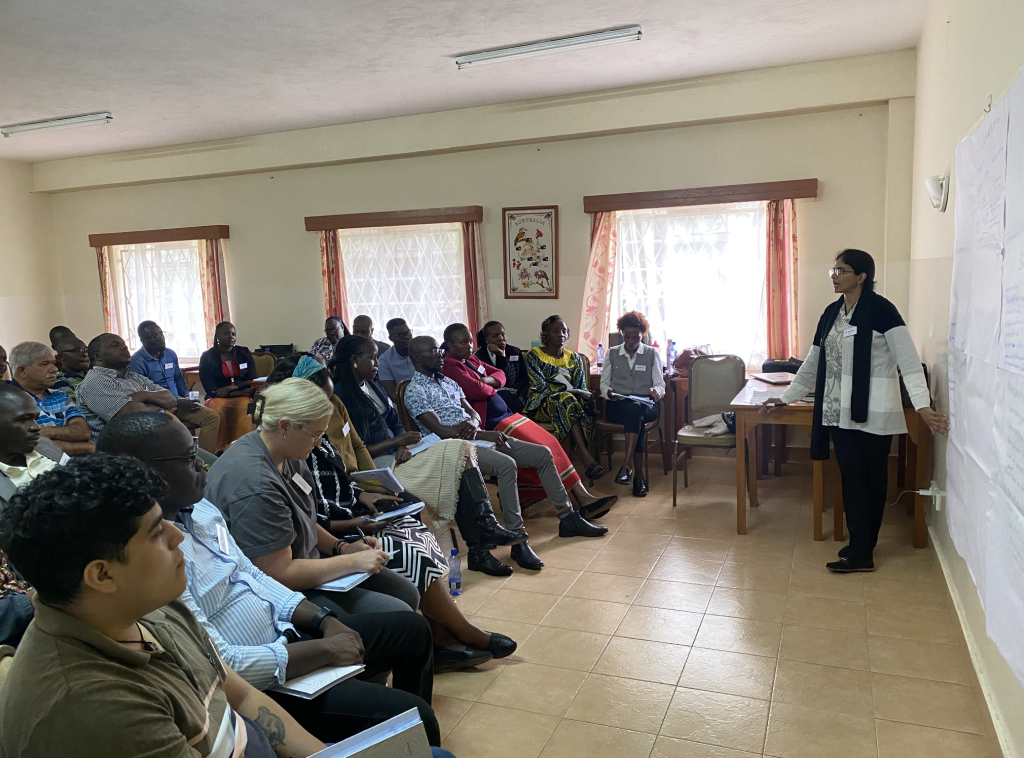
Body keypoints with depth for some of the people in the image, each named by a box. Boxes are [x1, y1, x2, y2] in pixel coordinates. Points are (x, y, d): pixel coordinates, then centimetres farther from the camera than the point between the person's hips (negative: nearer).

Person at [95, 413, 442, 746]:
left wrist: (324, 620, 0)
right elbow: (220, 664, -27)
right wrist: (325, 650, -19)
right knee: (412, 716, -15)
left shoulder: (198, 508, 1)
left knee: (411, 629, 15)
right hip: (258, 685, -9)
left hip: (284, 634, 9)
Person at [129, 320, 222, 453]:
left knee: (213, 416, -12)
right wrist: (176, 402, -18)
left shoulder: (170, 354, 13)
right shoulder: (136, 362, -9)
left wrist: (187, 396, 4)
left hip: (178, 403, 7)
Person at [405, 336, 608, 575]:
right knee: (506, 464, -36)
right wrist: (485, 435, -17)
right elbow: (440, 430, -16)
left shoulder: (448, 382, 20)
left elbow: (473, 413, 15)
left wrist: (473, 423, -12)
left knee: (543, 453, 0)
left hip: (477, 437, 9)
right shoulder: (415, 390, -6)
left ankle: (567, 518, 8)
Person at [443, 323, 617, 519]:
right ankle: (580, 502, -16)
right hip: (489, 424, -9)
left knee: (548, 442, -8)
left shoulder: (472, 360, 19)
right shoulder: (450, 367, -10)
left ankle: (581, 497, -12)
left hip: (505, 415, 9)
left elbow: (500, 375, 17)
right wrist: (493, 388, 1)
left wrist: (486, 381, -6)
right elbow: (477, 391, -22)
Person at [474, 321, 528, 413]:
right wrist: (501, 356, -17)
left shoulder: (515, 352, 12)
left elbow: (524, 380, 10)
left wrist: (515, 390, -11)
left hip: (515, 396, 4)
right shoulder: (479, 356, -4)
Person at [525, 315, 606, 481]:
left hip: (571, 400, 4)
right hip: (542, 404, -4)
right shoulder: (534, 355, 2)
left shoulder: (574, 358, 16)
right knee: (567, 400, -37)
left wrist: (586, 395, -19)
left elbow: (581, 388, 7)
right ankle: (589, 461, -46)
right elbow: (541, 386, -11)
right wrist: (573, 391, -21)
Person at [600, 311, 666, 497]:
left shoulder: (652, 353, 12)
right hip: (617, 406, 0)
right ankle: (638, 476, -39)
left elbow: (660, 384, 7)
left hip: (646, 405, 0)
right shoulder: (612, 353, 15)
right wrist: (608, 392, -12)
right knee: (636, 416, -36)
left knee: (635, 409, -39)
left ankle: (626, 465, -45)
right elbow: (604, 382, 13)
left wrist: (657, 392, -18)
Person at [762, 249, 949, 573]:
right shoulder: (831, 313, 12)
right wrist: (785, 397, 20)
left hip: (873, 412, -6)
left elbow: (909, 362, -13)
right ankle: (861, 546, 16)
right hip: (841, 411, 6)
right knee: (852, 476, 7)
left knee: (872, 478, 2)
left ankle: (861, 552, 6)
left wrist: (923, 405, -23)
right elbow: (813, 363, 19)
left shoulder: (881, 310, -8)